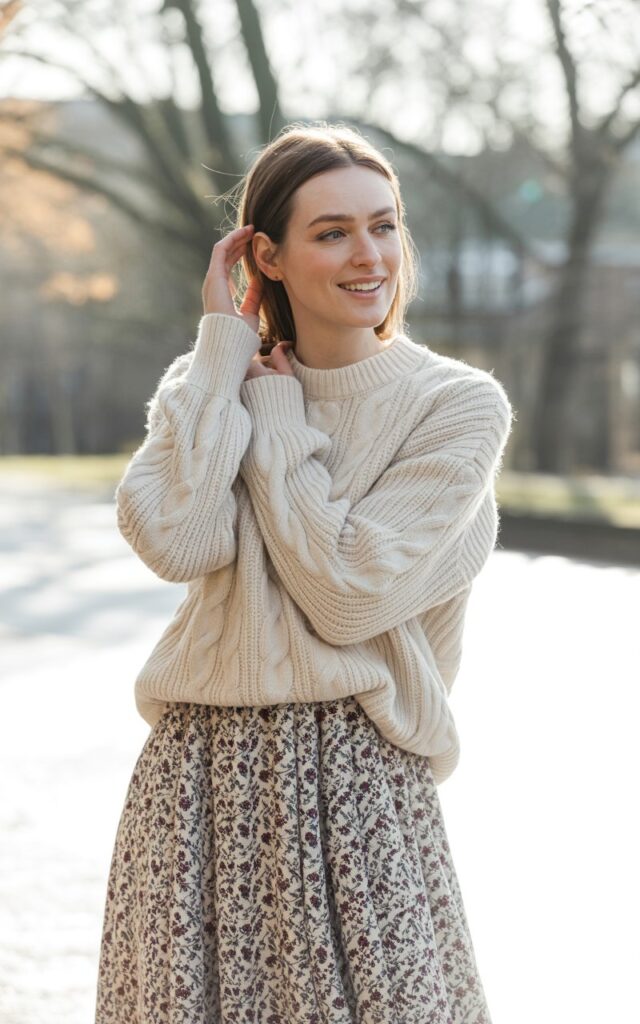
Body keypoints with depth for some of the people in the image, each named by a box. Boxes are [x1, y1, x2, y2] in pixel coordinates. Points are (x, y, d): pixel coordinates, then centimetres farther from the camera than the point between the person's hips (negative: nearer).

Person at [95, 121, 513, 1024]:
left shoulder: (459, 404, -4)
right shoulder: (205, 384, 7)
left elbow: (350, 593, -14)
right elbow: (173, 541, -13)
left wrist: (276, 416, -6)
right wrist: (223, 350, -7)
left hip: (357, 775, -3)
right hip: (200, 765, 3)